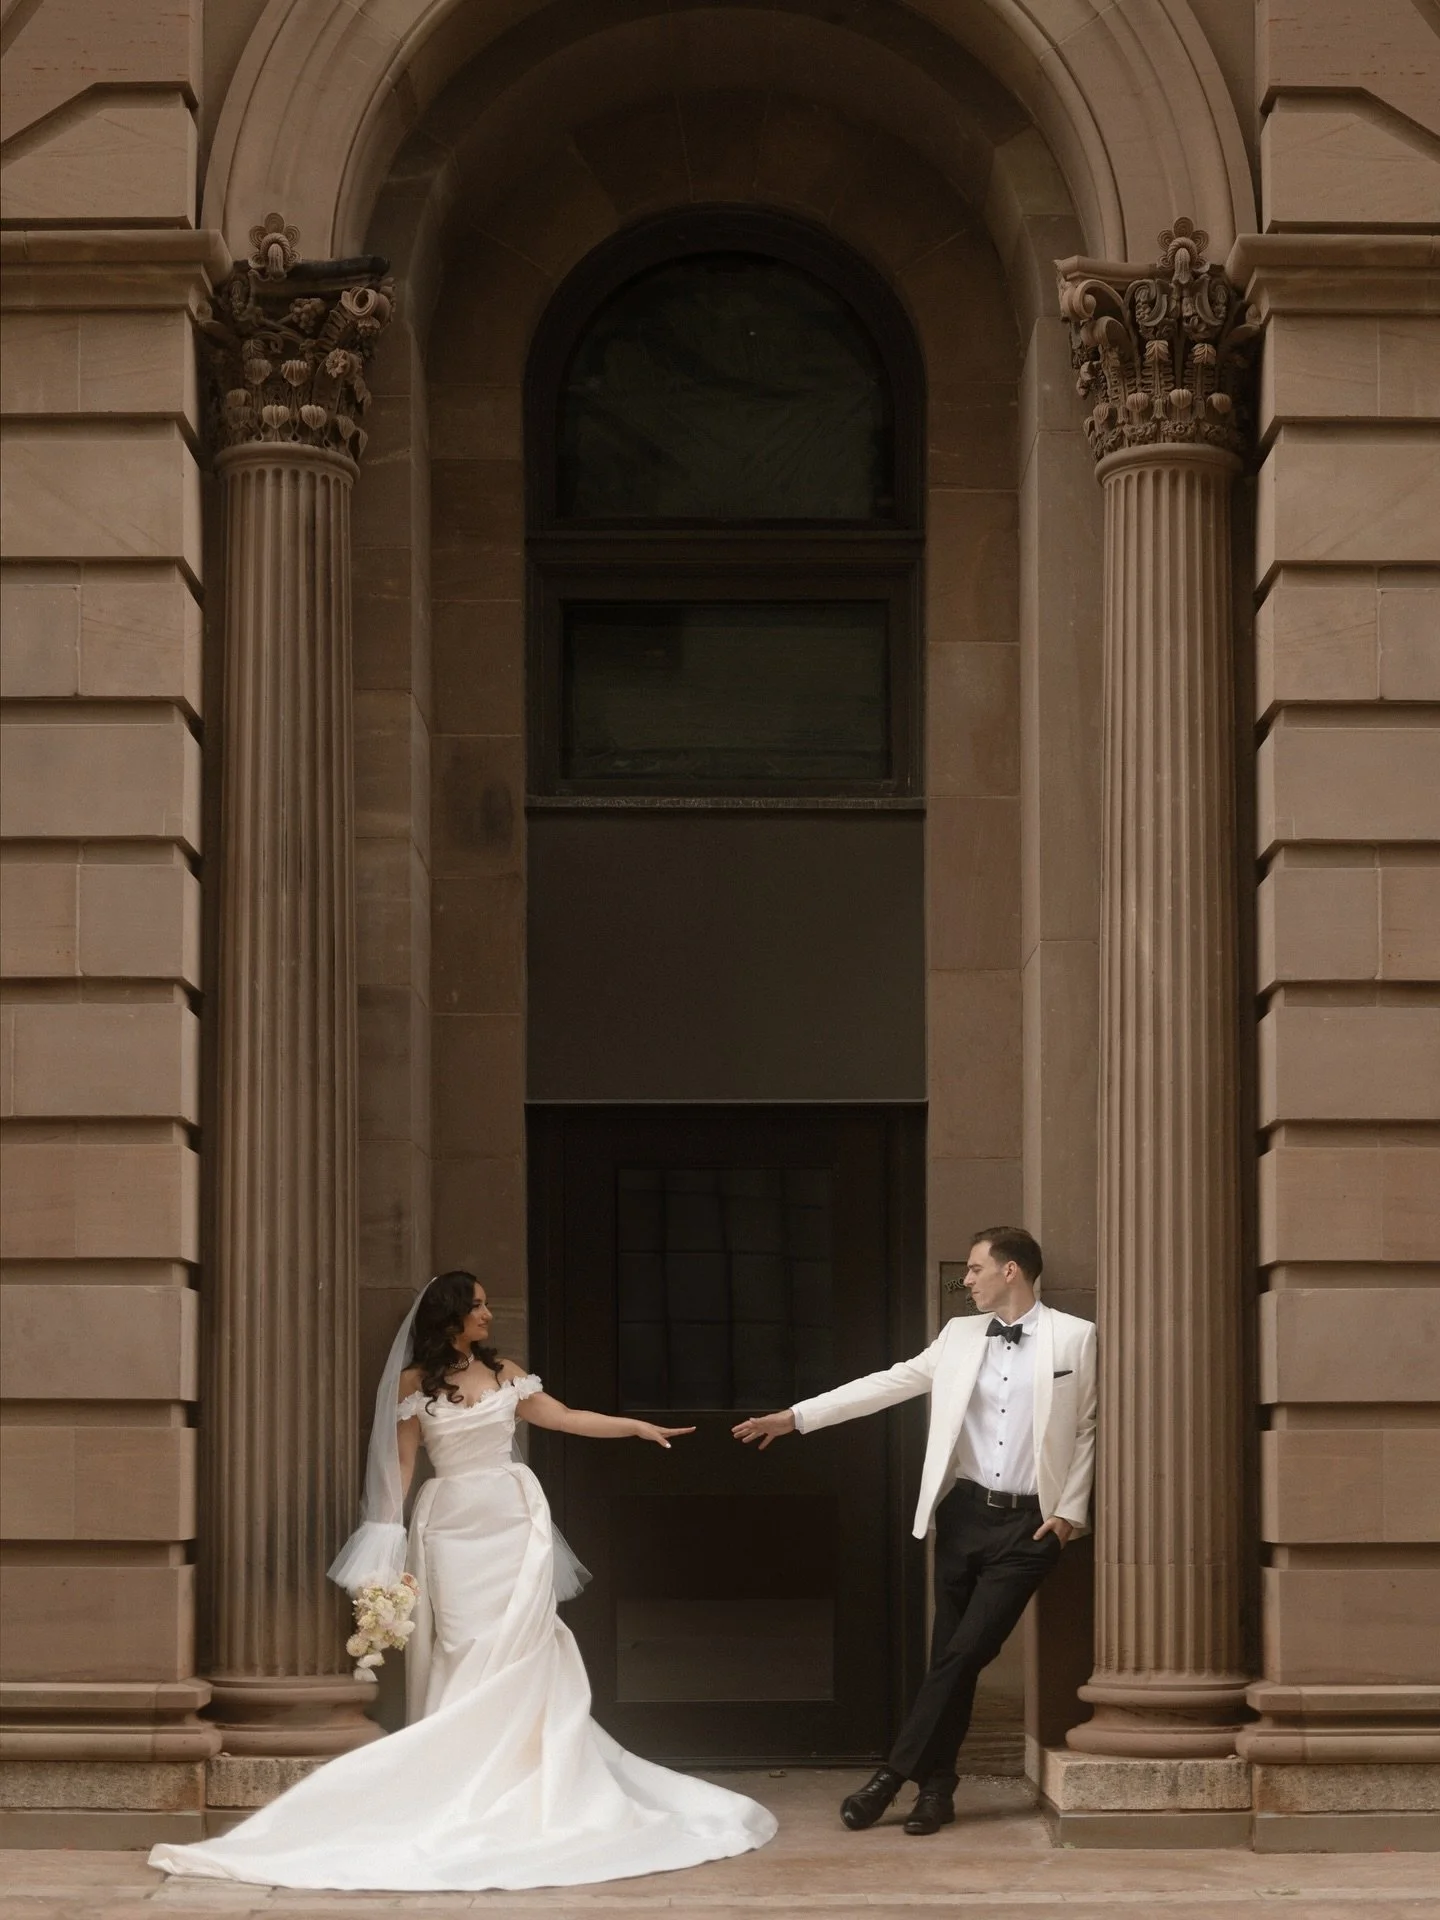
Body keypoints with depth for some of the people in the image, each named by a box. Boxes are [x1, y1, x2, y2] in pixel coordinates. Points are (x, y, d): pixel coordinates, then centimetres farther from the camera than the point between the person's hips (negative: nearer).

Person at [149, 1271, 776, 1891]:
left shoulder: (504, 1372, 9)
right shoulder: (414, 1381, 2)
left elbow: (565, 1417, 11)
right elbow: (401, 1462, 0)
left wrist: (638, 1427, 6)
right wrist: (388, 1541, -5)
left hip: (512, 1520, 2)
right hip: (450, 1525, -2)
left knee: (515, 1647, -3)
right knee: (462, 1649, -3)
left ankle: (515, 1775, 2)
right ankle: (462, 1779, 0)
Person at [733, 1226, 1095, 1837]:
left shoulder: (1074, 1338, -2)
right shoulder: (960, 1336, 9)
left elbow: (1088, 1430, 1)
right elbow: (889, 1383, 9)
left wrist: (1070, 1513, -5)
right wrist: (794, 1417, 6)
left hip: (1029, 1525, -4)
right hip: (964, 1513, 4)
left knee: (965, 1652, -10)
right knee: (950, 1655, 5)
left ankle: (893, 1774, -4)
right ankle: (935, 1789, 12)